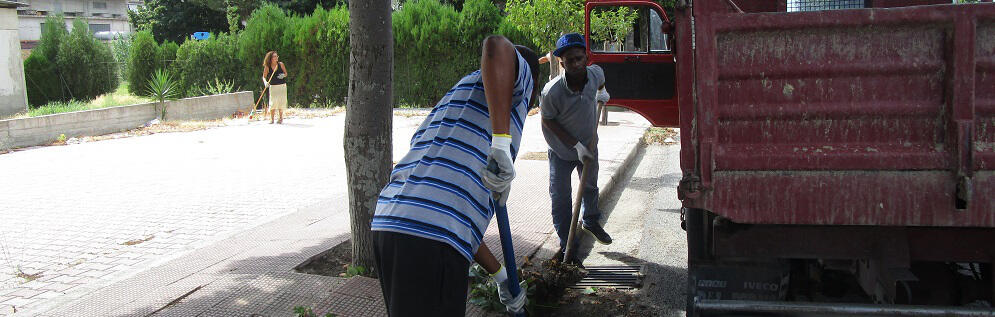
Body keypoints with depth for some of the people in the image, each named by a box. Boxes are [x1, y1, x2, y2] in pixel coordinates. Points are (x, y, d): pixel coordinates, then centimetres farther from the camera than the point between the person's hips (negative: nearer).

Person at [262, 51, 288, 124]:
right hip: (273, 87, -1)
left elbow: (286, 73, 9)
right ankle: (271, 119, 2)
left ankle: (281, 118, 14)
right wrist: (265, 82, -19)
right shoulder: (267, 67, -4)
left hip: (282, 86, 1)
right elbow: (264, 77, 1)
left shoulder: (281, 64, -1)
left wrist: (283, 75, -14)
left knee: (281, 102, 1)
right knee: (273, 102, -7)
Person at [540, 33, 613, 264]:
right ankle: (566, 245, 15)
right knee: (560, 198, 0)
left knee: (590, 186, 25)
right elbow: (548, 121, -18)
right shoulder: (552, 92, -34)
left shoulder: (595, 73, -21)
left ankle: (591, 222, 52)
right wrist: (575, 145, -20)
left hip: (588, 145, 4)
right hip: (562, 151, -4)